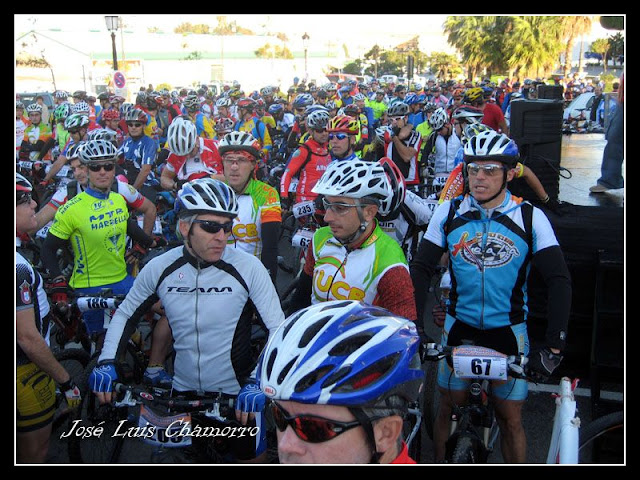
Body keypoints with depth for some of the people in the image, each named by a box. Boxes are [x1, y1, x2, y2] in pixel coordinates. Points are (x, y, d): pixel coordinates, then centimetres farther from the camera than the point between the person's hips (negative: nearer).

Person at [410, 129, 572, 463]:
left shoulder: (530, 218, -10)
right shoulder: (449, 213, -5)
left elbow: (559, 280, -13)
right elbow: (421, 269, -5)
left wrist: (553, 345, -23)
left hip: (508, 331, -1)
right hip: (459, 326, 1)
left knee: (511, 417, 6)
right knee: (449, 408, 9)